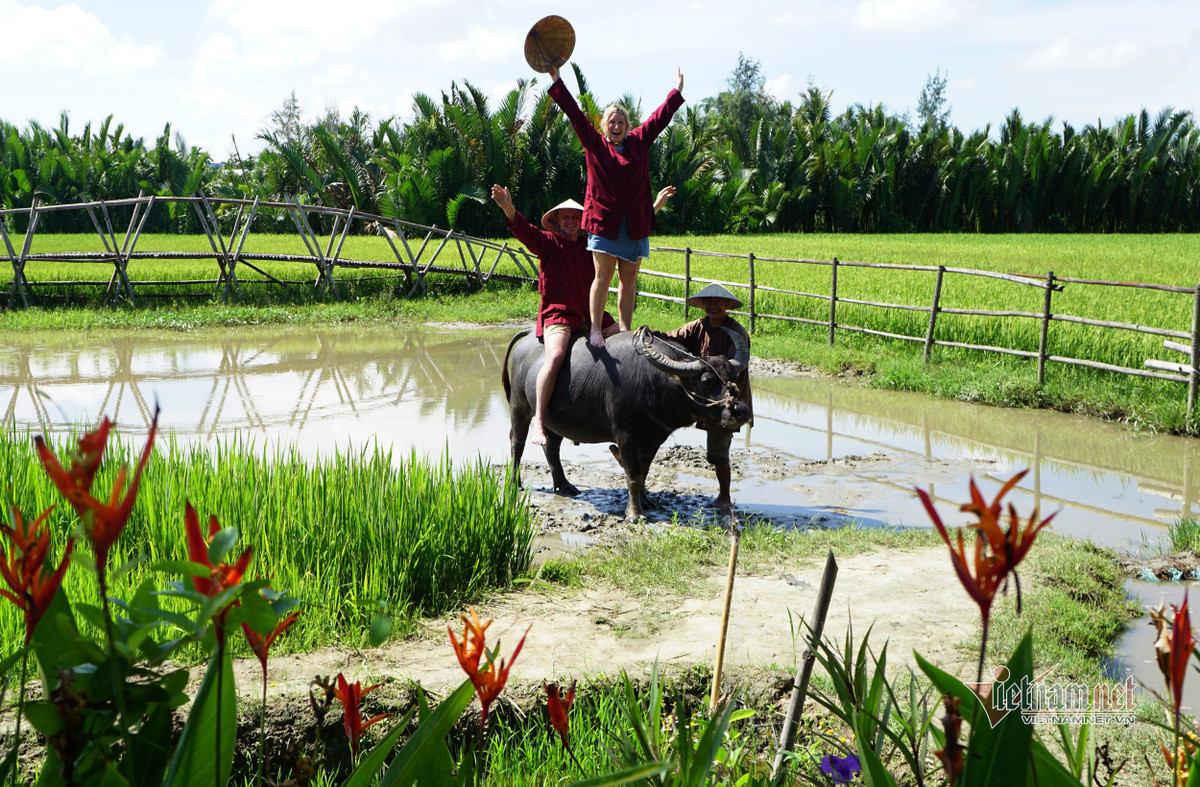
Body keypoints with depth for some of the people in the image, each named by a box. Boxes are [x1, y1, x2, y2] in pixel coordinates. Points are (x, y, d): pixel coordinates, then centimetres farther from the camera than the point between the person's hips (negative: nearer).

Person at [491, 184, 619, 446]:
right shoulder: (548, 242, 7)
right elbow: (524, 230, -13)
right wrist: (508, 208, -32)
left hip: (590, 314, 6)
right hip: (557, 313, -6)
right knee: (556, 355, -32)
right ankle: (538, 420, -29)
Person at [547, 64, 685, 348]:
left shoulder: (639, 141, 12)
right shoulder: (594, 144, 6)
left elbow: (661, 116, 20)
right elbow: (574, 113, 5)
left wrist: (677, 91, 24)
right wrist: (557, 82, 5)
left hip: (636, 223, 3)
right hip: (603, 220, -3)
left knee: (628, 278, 5)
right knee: (603, 275, -7)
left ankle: (625, 331, 10)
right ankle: (595, 329, -3)